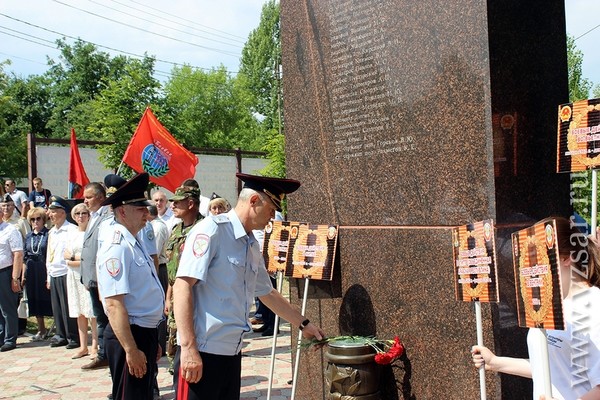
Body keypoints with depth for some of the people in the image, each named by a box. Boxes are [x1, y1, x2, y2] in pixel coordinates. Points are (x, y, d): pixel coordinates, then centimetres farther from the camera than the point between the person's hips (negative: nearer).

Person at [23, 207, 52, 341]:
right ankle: (41, 330, 23)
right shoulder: (28, 236, 12)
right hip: (32, 273, 6)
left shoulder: (48, 234, -5)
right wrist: (23, 274, 11)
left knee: (48, 298, -2)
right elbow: (25, 257, 15)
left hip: (45, 270, -6)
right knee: (35, 301, 11)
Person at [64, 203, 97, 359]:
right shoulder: (72, 233, 15)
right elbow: (66, 254, 10)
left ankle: (95, 346, 0)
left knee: (93, 312, -6)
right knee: (79, 313, 9)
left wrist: (73, 259, -12)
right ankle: (83, 347, 16)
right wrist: (77, 256, -8)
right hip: (73, 276, 6)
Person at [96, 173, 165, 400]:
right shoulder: (117, 246, -18)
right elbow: (114, 304, -24)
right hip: (129, 336, -10)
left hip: (146, 332, 10)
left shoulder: (134, 243, 12)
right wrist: (131, 350, -25)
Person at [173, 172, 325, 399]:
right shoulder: (212, 230, -11)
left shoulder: (253, 247, 14)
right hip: (201, 353, -8)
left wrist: (303, 324, 31)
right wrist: (189, 348, -21)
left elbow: (267, 293, 28)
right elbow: (182, 287, -17)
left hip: (232, 353, 8)